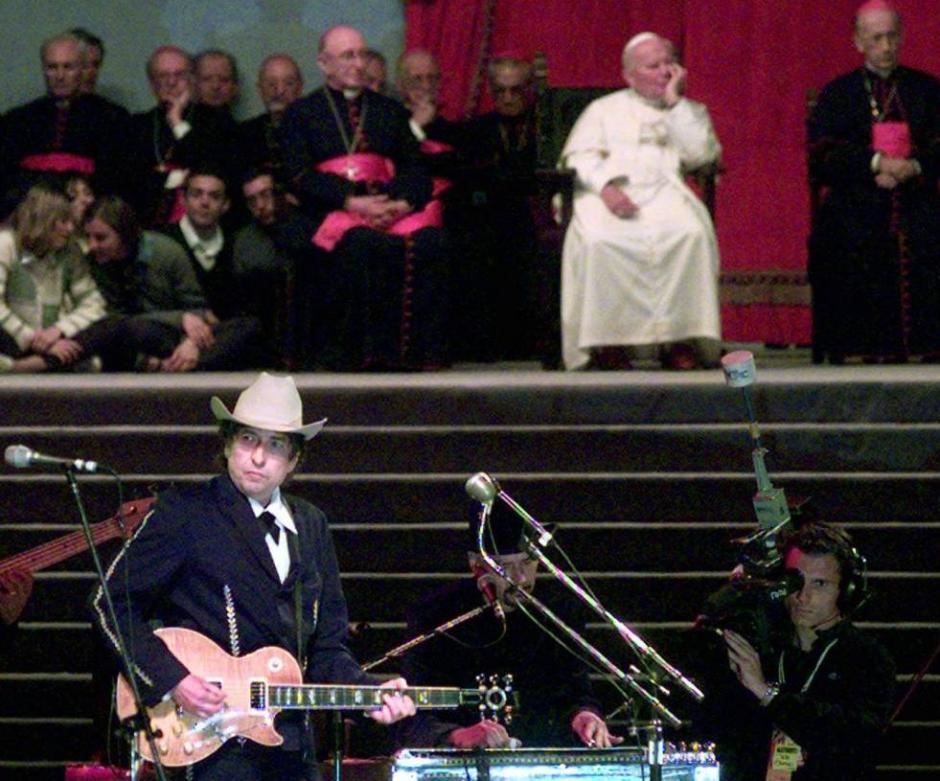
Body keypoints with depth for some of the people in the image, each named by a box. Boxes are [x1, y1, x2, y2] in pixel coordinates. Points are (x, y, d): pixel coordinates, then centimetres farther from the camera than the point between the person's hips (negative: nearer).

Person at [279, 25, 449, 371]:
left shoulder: (390, 110, 26)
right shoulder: (301, 113, 15)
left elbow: (414, 168, 15)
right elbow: (300, 176, 1)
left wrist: (403, 203, -8)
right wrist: (352, 202, -14)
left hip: (392, 209, 3)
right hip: (334, 212, -3)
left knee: (428, 241, -30)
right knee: (361, 244, -38)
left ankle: (422, 351, -29)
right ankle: (365, 351, -36)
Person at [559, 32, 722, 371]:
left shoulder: (689, 112, 25)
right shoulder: (604, 110, 23)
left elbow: (702, 153, 5)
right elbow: (581, 156, 8)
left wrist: (674, 102, 6)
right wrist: (605, 186, -12)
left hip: (666, 191, 1)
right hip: (611, 193, -1)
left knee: (692, 233, -34)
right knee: (598, 240, -35)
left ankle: (679, 338, -30)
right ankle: (607, 341, -28)